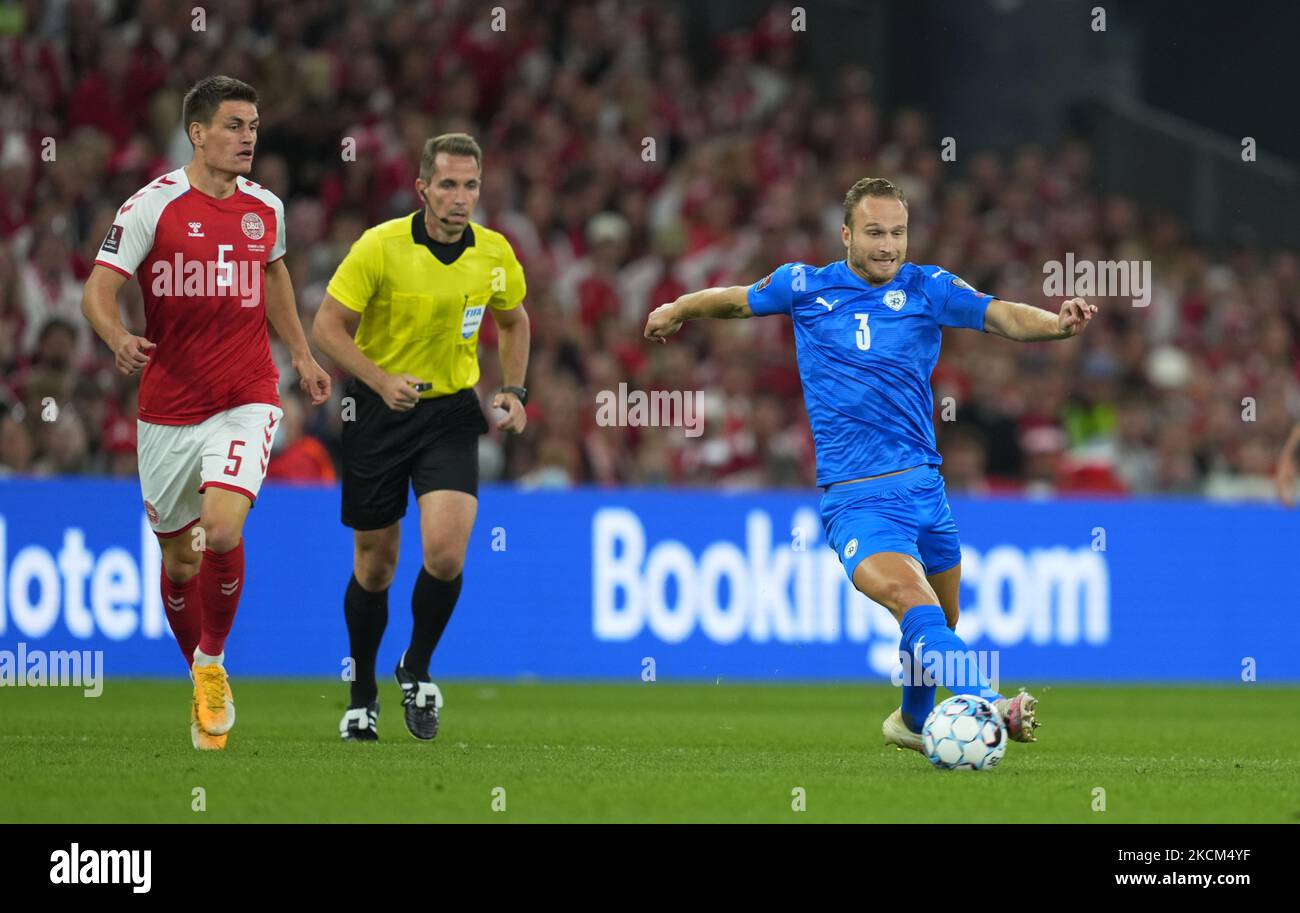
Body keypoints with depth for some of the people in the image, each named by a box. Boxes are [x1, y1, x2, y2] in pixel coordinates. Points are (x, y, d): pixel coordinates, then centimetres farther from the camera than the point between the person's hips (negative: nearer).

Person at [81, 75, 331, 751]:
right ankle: (199, 681, 31)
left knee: (222, 530, -20)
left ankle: (213, 663, 3)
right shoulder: (152, 206, -7)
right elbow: (98, 292, -10)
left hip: (246, 398, 1)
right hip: (169, 408, -1)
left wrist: (302, 355, 28)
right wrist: (120, 340, -30)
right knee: (178, 555, 7)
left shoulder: (265, 208, 6)